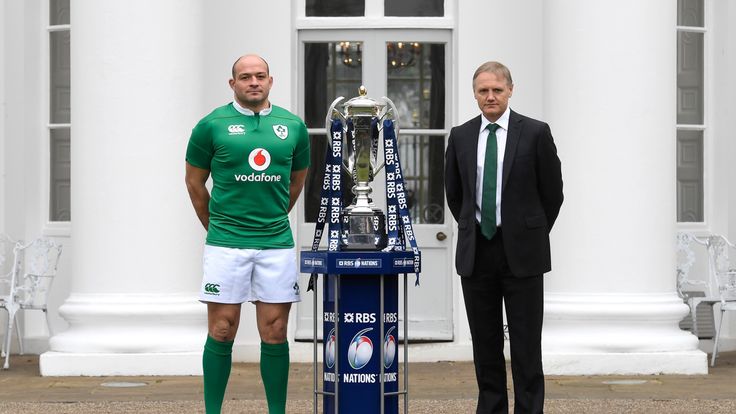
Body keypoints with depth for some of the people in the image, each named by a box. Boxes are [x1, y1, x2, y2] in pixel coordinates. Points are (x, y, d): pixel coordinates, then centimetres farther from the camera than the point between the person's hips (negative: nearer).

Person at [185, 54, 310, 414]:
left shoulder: (292, 125, 7)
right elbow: (195, 182, 10)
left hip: (277, 242, 2)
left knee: (275, 333, 4)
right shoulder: (213, 125, -1)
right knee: (221, 333, 1)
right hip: (225, 245, -2)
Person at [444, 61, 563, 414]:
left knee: (526, 343, -1)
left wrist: (531, 235, 9)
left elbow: (552, 192, 4)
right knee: (485, 343, 7)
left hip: (521, 252, -3)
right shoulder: (461, 136, 6)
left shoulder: (535, 133, -3)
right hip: (476, 252, 3)